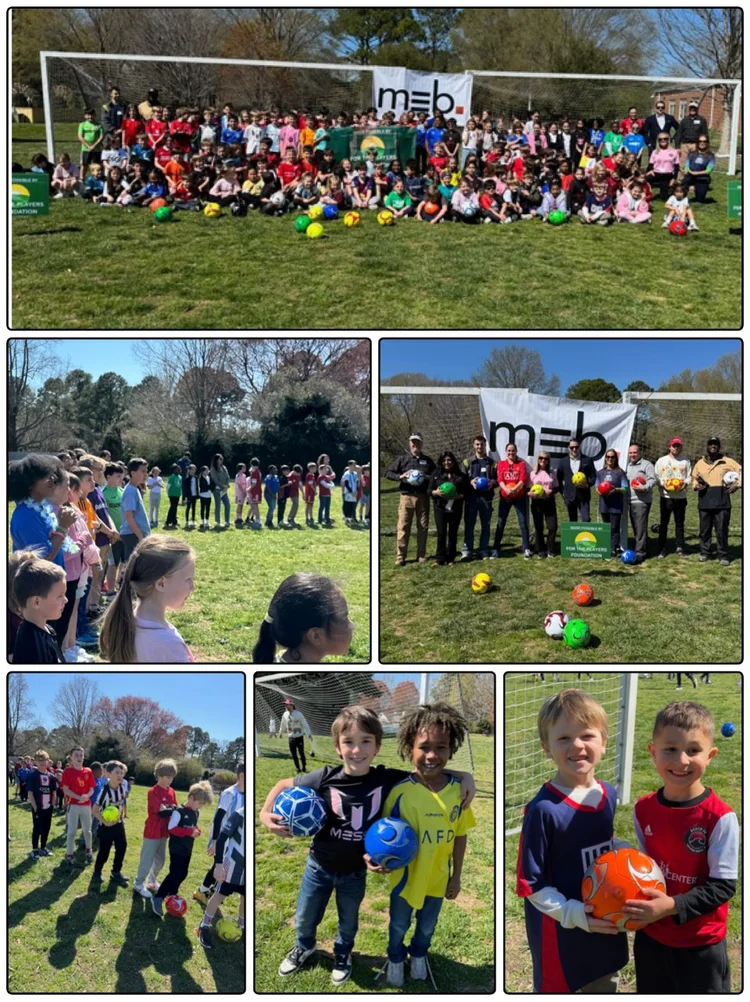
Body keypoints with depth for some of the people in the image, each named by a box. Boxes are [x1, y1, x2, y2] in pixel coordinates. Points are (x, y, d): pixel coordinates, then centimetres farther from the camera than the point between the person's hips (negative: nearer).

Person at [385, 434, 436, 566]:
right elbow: (388, 474, 6)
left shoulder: (428, 460, 13)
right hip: (407, 496, -2)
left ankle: (421, 555, 14)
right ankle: (400, 557, -5)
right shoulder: (402, 459, 8)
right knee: (403, 526, -7)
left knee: (423, 527, 5)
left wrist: (425, 477, -10)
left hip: (423, 497, 2)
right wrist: (400, 476, -13)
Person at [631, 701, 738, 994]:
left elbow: (723, 886, -18)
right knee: (651, 990, 20)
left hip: (701, 945, -4)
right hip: (650, 937, 4)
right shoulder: (643, 809, -6)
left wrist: (673, 906, -28)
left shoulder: (720, 817, -21)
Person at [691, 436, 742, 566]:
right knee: (704, 529, 8)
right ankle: (705, 552, 20)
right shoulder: (700, 463, 11)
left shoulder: (727, 462, 3)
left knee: (722, 530, 0)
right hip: (704, 503, 3)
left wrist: (737, 484, -6)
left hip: (722, 503, -3)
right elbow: (694, 477, 23)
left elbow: (741, 471, 6)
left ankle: (723, 556, 8)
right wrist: (696, 485, 2)